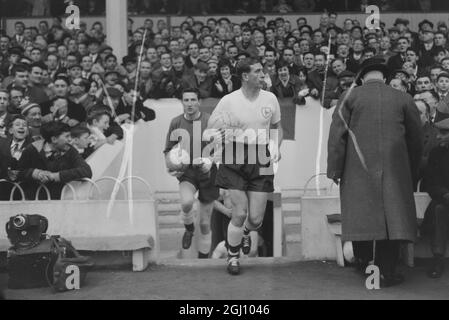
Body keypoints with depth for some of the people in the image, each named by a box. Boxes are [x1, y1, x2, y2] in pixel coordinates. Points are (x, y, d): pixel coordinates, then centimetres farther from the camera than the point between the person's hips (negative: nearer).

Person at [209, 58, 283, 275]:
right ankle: (232, 256, 17)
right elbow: (210, 129, 3)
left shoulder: (270, 99, 5)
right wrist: (220, 131, -18)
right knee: (240, 213, -7)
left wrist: (275, 147, 1)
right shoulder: (228, 101, -4)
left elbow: (277, 127, 18)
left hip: (261, 160, 2)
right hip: (235, 160, -2)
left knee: (256, 218, 1)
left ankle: (245, 233, 40)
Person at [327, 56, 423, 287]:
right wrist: (412, 172, 19)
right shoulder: (403, 99, 7)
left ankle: (365, 263, 16)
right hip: (394, 168, 0)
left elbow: (337, 135, -3)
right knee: (392, 215, 4)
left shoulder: (350, 98, 2)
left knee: (361, 214, 10)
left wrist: (334, 169, 0)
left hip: (358, 168, 0)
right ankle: (386, 272, 4)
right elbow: (416, 138, 11)